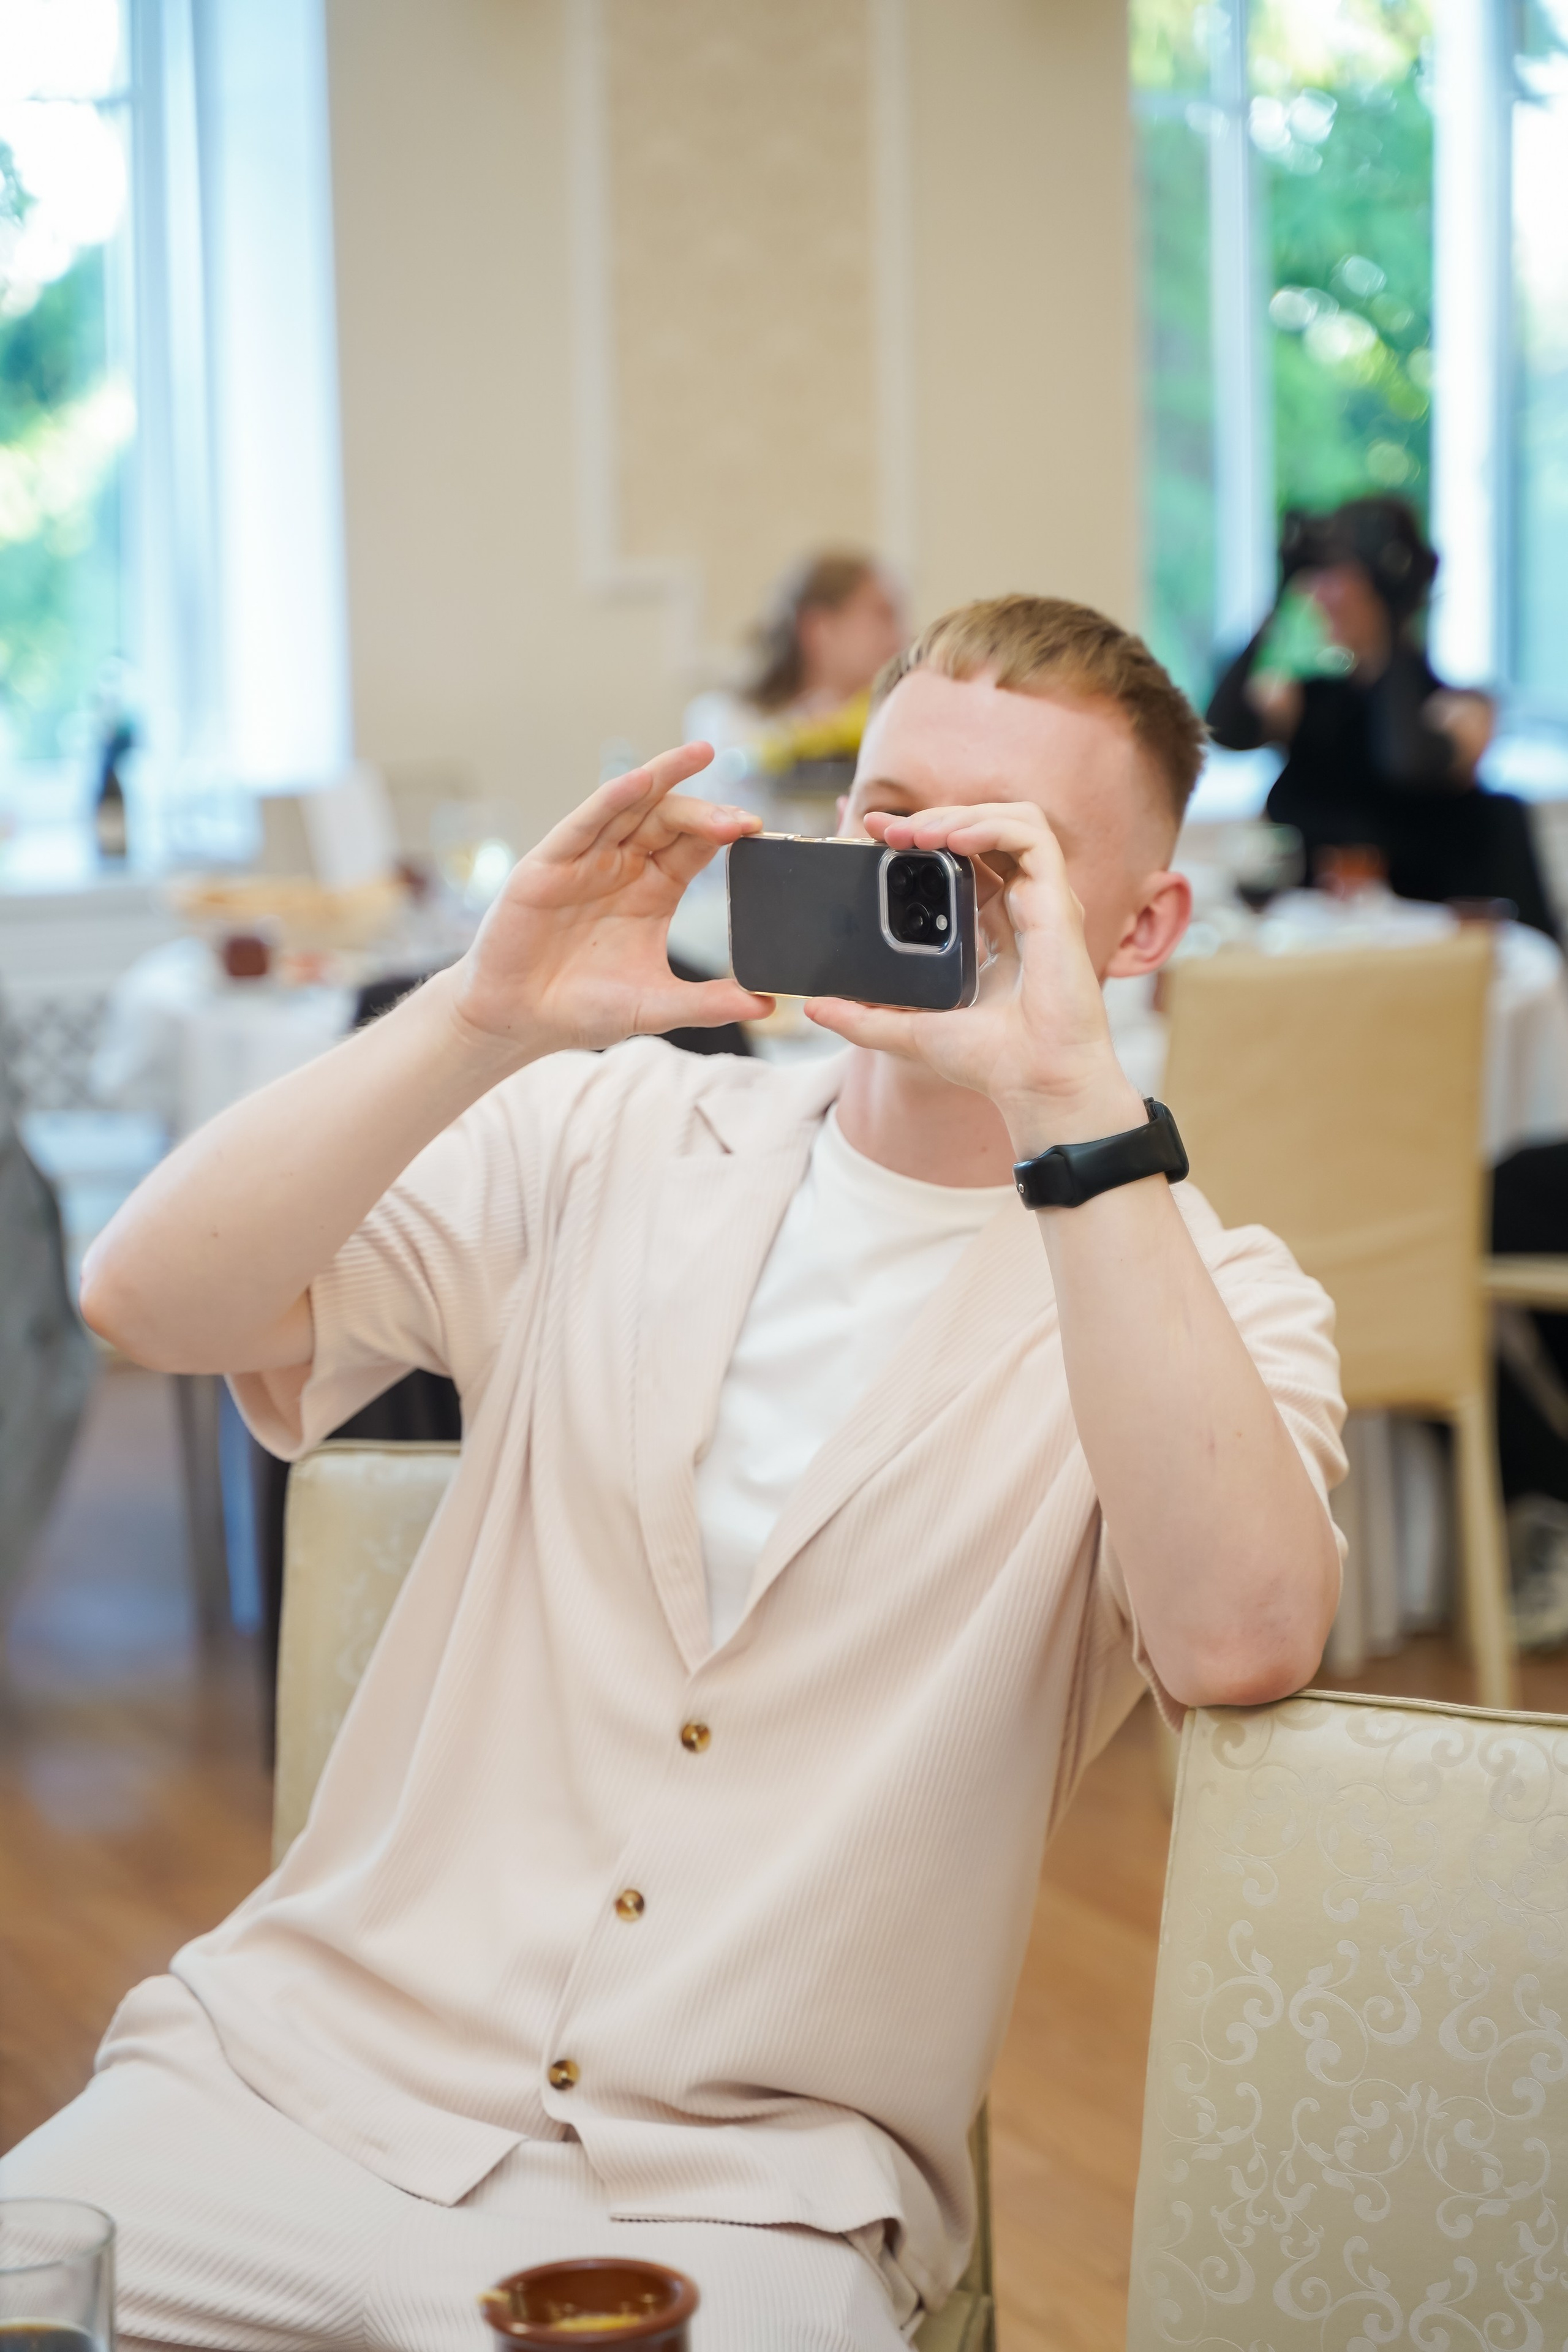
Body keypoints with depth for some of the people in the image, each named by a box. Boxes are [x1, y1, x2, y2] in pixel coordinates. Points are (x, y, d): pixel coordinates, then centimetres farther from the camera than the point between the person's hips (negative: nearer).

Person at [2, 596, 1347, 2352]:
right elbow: (150, 1301, -5)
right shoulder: (609, 1135, 8)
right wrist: (488, 1015, -18)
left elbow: (1241, 1635, -22)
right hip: (303, 2066, 2)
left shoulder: (1205, 1296, 2)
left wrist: (1068, 1101, -25)